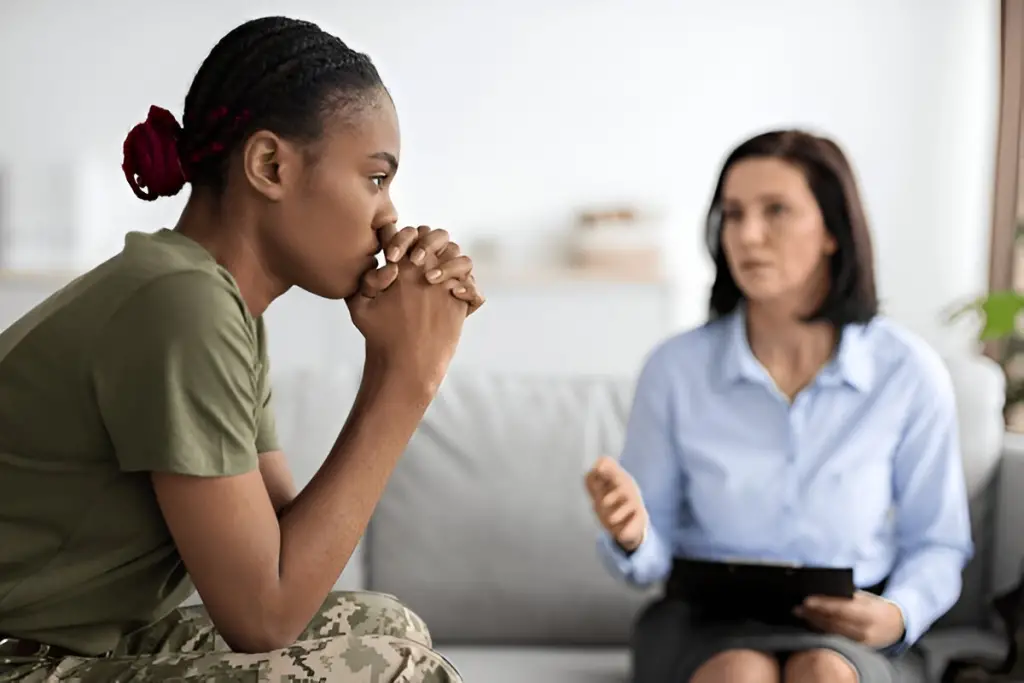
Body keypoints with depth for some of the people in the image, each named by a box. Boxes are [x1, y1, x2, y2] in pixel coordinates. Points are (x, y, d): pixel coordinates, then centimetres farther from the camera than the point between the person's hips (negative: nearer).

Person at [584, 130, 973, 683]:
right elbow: (652, 559, 1)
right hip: (705, 620, 0)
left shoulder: (909, 373, -4)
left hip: (846, 635, 0)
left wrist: (898, 615, -13)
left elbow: (937, 543, 7)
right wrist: (631, 532, -22)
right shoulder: (676, 368, -4)